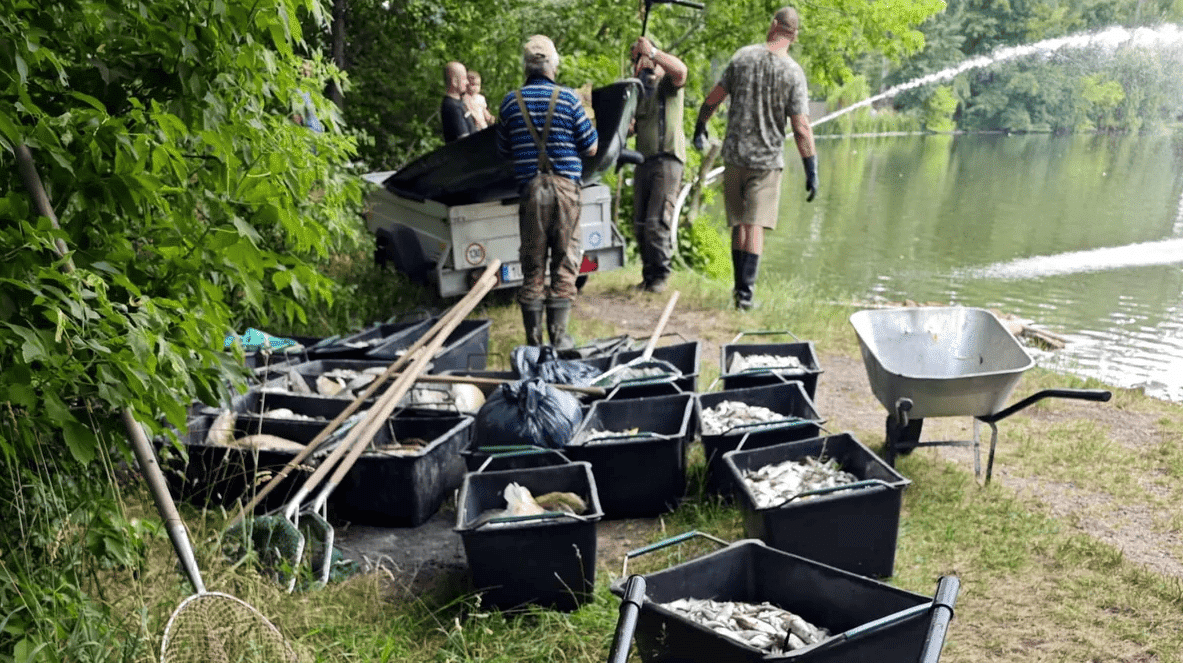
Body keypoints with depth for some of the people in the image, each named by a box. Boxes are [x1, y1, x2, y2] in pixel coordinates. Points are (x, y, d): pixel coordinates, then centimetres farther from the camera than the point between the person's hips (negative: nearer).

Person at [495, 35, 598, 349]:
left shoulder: (511, 101, 4)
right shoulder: (568, 99, -3)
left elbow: (504, 151, 13)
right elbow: (590, 148, 3)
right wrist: (588, 114, 18)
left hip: (530, 188, 2)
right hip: (565, 185, -2)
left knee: (532, 266, 8)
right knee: (565, 264, 5)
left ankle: (533, 340, 11)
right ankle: (559, 337, 6)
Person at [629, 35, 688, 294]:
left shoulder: (669, 83, 0)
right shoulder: (638, 90, 20)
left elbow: (680, 70, -24)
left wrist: (652, 51, -23)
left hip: (668, 159, -7)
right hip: (643, 161, 7)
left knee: (656, 222, -12)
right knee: (640, 224, 5)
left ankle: (660, 276, -1)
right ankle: (648, 275, 15)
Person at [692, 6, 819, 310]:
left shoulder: (743, 56, -1)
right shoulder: (793, 73, -9)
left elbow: (714, 97, 5)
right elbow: (801, 128, -12)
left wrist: (699, 128, 23)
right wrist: (812, 172, -7)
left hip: (734, 154, 3)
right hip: (767, 159, -3)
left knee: (738, 224, 12)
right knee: (755, 226, -1)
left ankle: (740, 286, 20)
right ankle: (746, 292, -6)